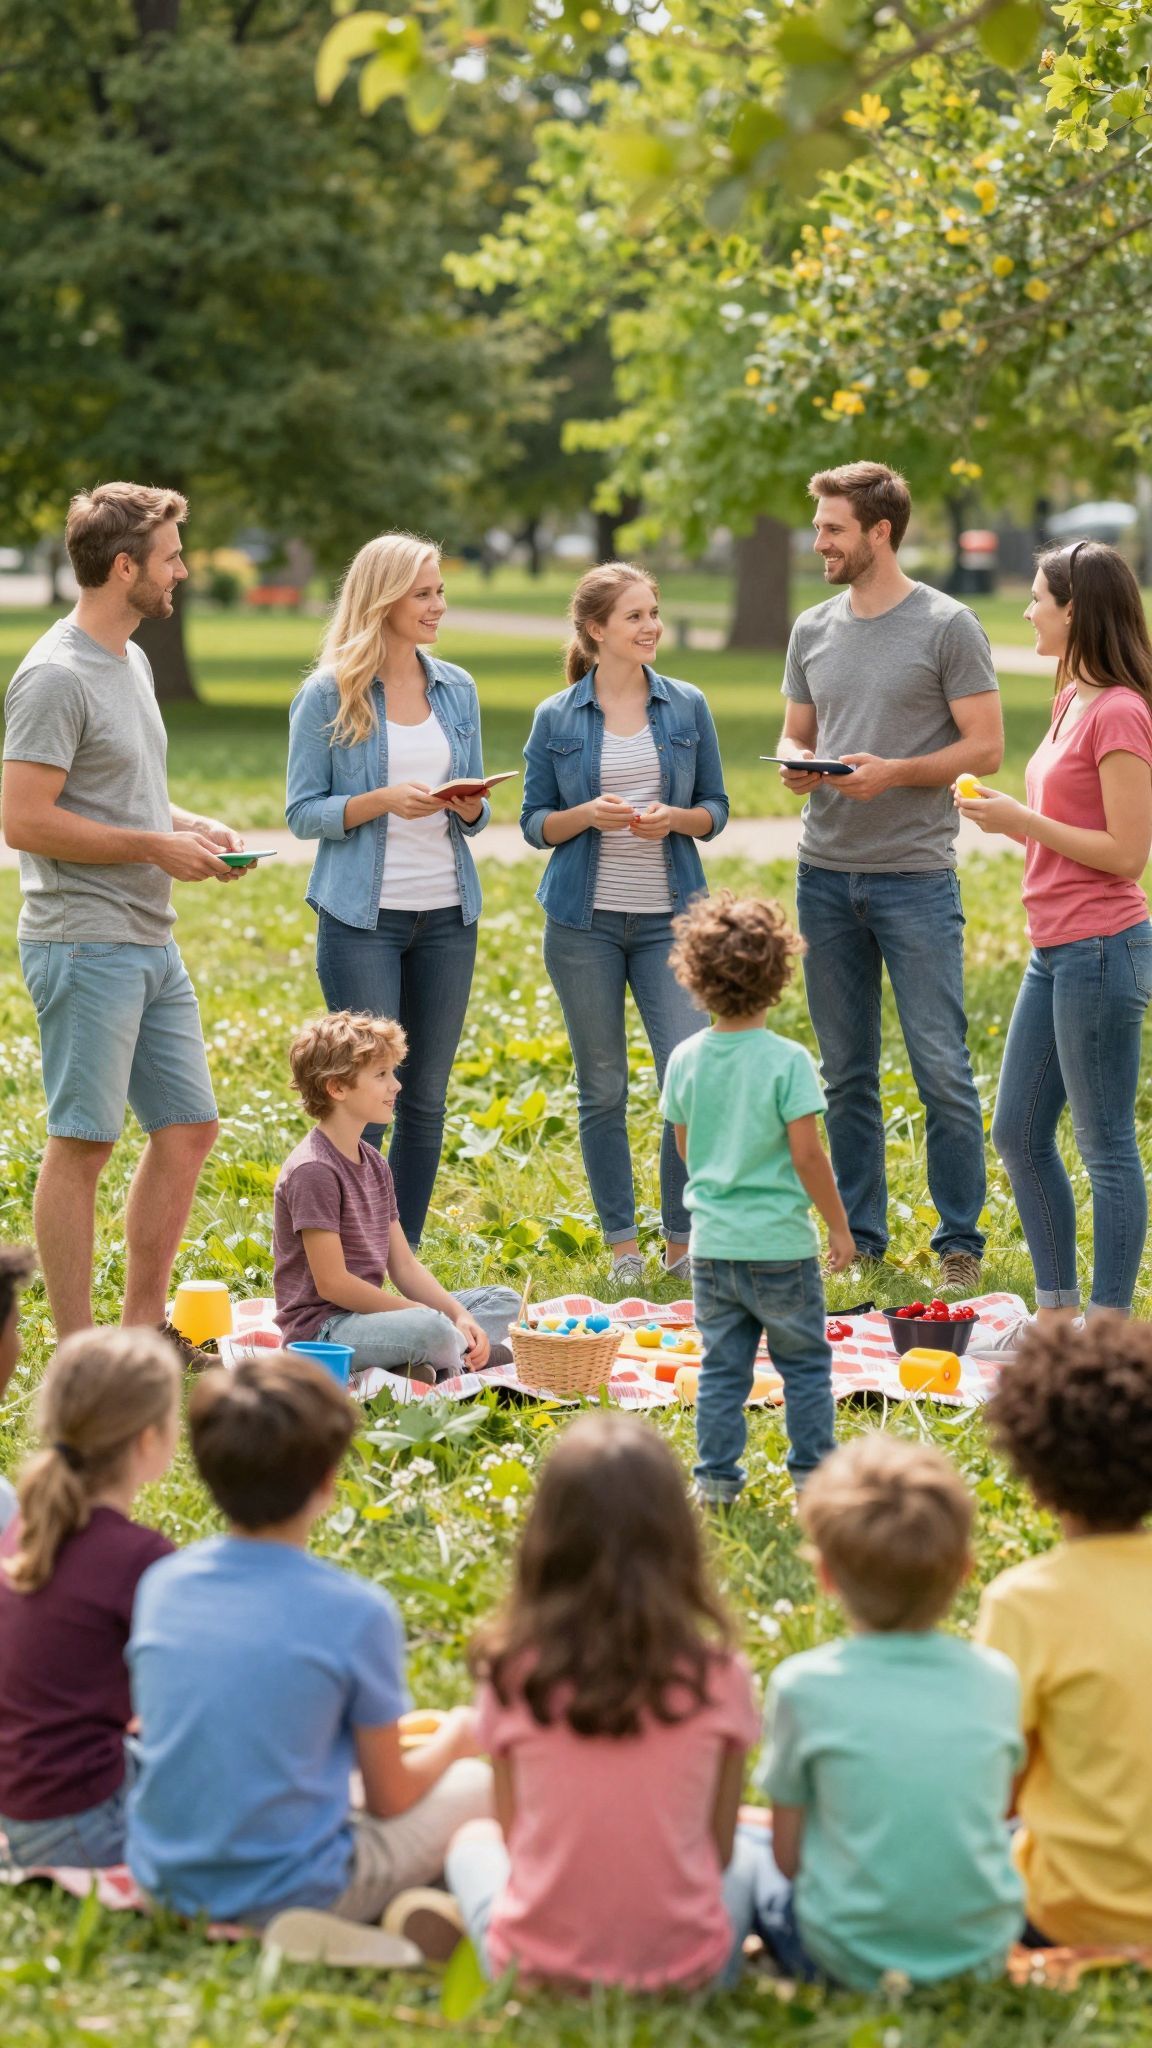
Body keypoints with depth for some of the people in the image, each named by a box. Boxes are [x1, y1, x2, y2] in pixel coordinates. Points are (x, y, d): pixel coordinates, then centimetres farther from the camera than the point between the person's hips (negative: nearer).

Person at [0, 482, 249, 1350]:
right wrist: (156, 845, -15)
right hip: (85, 945, -9)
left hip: (152, 945, 9)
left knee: (189, 1128, 11)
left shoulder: (133, 661, 15)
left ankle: (144, 1330, 21)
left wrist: (193, 825, 9)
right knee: (83, 1142, -3)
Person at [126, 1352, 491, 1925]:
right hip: (288, 1894, -4)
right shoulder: (356, 1612, -16)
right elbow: (389, 1799, -6)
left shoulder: (160, 1584, -3)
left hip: (163, 1879, 4)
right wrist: (451, 1740, 17)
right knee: (477, 1782, 17)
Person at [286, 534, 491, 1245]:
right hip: (364, 916, -5)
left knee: (427, 1099, 7)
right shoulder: (328, 697, -4)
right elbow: (304, 812, -4)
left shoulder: (457, 689, 10)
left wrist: (471, 808, -8)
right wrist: (383, 800, -19)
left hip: (447, 915, 5)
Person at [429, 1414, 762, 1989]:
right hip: (683, 1974, 0)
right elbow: (717, 1848, -2)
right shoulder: (717, 1677, -12)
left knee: (473, 1840, 33)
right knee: (746, 1855, 34)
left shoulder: (513, 1674, -12)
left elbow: (514, 1835, 0)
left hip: (537, 1968, 0)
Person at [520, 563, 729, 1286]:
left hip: (670, 915, 1)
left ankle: (683, 1239, 7)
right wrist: (588, 814, -14)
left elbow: (716, 808, 9)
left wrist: (675, 818, -12)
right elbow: (535, 822, 6)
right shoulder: (556, 718, 2)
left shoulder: (687, 707, 5)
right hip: (586, 920, 0)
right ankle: (622, 1244, 16)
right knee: (603, 1088, 5)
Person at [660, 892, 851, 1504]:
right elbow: (807, 1153, -16)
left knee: (722, 1366, 12)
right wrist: (839, 1225, -5)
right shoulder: (787, 1060, -15)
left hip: (712, 1242, 4)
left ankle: (716, 1475, 13)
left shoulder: (685, 1058, -1)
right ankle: (812, 1471, 17)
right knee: (804, 1363, 12)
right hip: (780, 1244, -4)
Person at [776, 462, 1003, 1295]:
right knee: (846, 1074, 10)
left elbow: (986, 747, -5)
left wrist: (895, 771, -18)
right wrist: (796, 765, -3)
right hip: (826, 874, 5)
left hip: (916, 875, -5)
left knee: (942, 1071, -4)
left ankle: (960, 1247, 4)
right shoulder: (814, 629, 12)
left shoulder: (947, 626, -4)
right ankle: (859, 1239, 18)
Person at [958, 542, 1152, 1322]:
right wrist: (1008, 817, 5)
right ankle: (1057, 1314, 25)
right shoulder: (1075, 702, 13)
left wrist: (1022, 819, -15)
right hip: (1055, 950, 10)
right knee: (1019, 1132, 15)